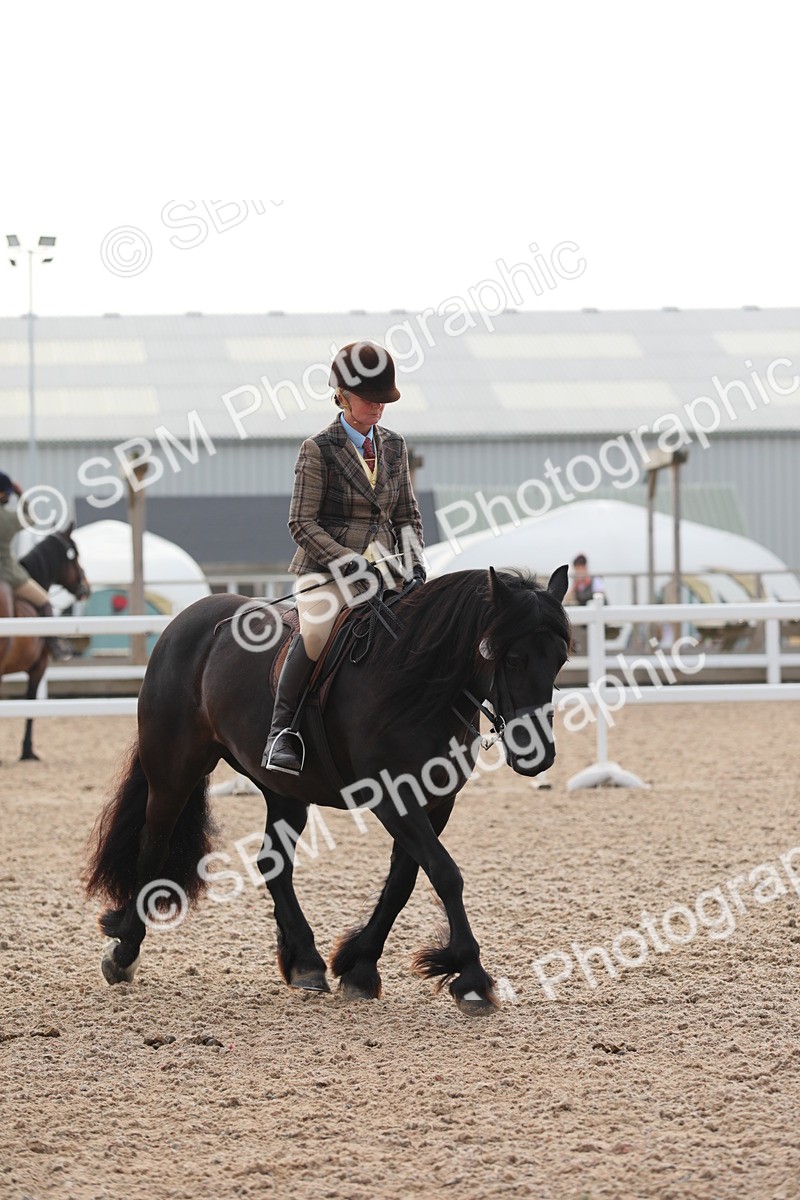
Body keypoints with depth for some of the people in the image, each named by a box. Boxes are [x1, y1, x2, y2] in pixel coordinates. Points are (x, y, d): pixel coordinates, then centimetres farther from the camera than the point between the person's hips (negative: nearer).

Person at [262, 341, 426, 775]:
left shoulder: (394, 447, 13)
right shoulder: (318, 450, -4)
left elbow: (407, 515, 19)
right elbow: (302, 522, -7)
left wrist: (414, 561, 1)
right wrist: (347, 561, -19)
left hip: (382, 566, 6)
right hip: (326, 569, -6)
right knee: (316, 632, -33)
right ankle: (281, 730, -26)